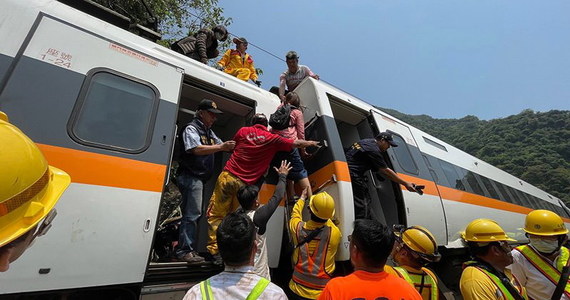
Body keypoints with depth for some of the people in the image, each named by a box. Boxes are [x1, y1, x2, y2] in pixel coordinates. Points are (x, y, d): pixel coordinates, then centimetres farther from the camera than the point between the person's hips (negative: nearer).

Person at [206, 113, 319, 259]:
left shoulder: (243, 131, 6)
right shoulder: (272, 139, 3)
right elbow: (296, 144, 11)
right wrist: (310, 143, 28)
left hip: (228, 176, 0)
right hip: (244, 184, 0)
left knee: (216, 215, 6)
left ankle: (215, 250, 1)